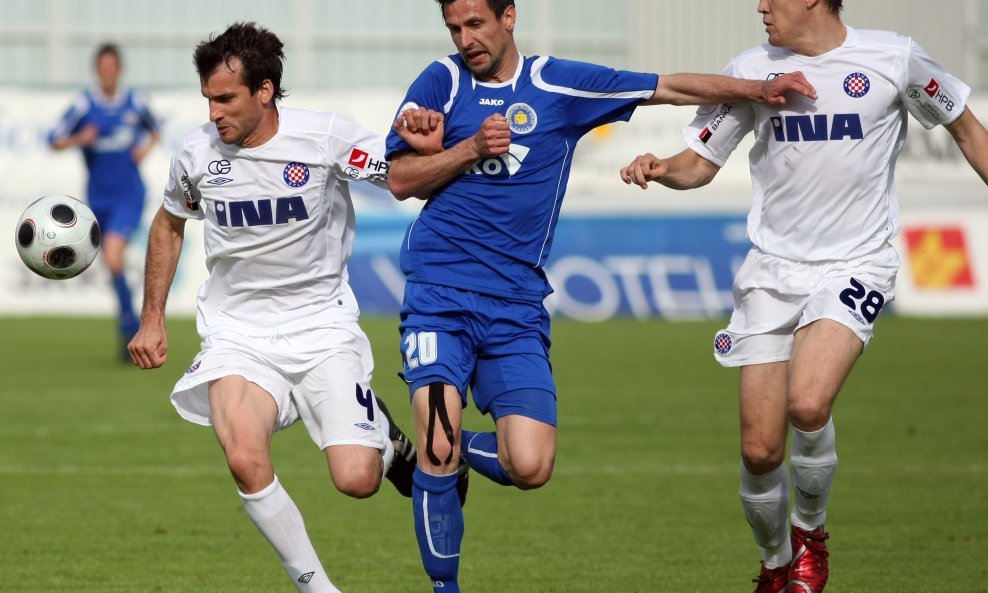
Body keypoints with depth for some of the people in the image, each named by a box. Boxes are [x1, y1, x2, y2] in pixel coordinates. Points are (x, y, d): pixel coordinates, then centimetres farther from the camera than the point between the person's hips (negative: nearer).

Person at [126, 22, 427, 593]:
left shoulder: (327, 137, -11)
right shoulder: (198, 152, -2)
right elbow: (169, 225, 17)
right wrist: (152, 320, 15)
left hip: (322, 325, -1)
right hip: (236, 332, 1)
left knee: (357, 480, -13)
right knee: (246, 461, -26)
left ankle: (385, 435, 26)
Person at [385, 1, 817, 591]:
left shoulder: (558, 84, 7)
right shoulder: (441, 83, 6)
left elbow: (671, 87, 11)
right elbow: (401, 181, 2)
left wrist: (761, 89, 5)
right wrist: (471, 148, -10)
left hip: (517, 307, 1)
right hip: (439, 296, -1)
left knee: (530, 467, -13)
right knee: (439, 445, -16)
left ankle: (449, 456, 20)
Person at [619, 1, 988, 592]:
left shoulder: (894, 58, -4)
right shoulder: (752, 70, 2)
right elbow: (701, 161, 7)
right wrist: (661, 169, -15)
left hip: (856, 266, -3)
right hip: (773, 270, 3)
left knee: (807, 404, -27)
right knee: (760, 449, -3)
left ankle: (810, 531, 1)